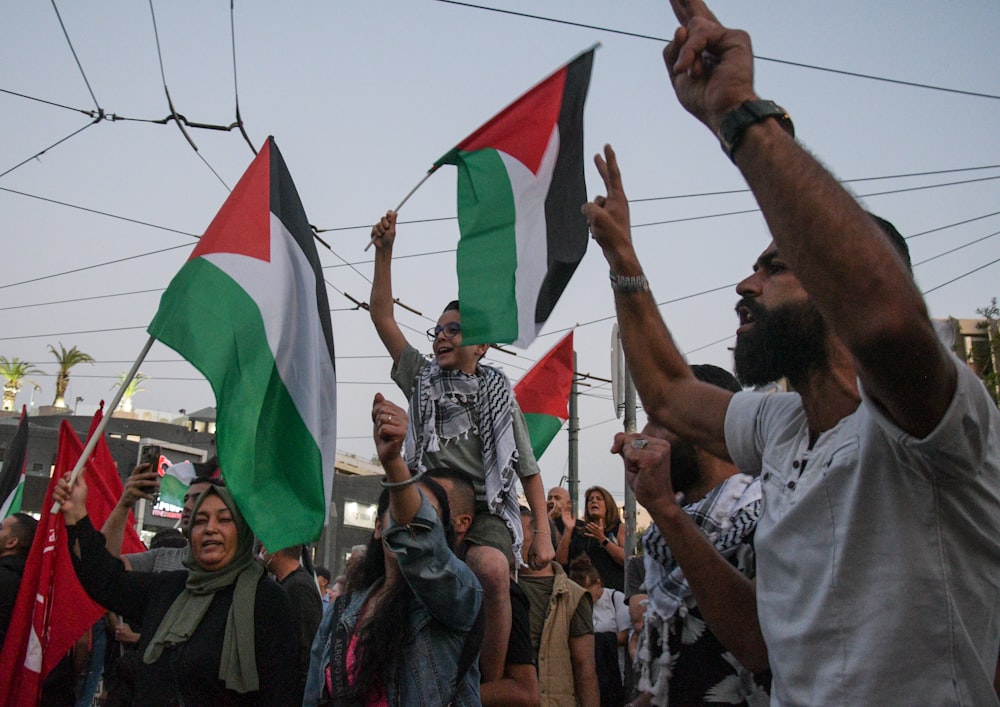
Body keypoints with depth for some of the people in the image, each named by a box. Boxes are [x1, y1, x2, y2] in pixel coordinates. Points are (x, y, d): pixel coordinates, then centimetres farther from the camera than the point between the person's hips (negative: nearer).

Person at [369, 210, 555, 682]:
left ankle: (493, 683, -20)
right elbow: (381, 315, 10)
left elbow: (528, 469, 12)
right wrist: (384, 251, 1)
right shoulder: (422, 379, 17)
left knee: (492, 570, -34)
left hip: (485, 510, -2)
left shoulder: (498, 394, 13)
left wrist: (543, 533, 2)